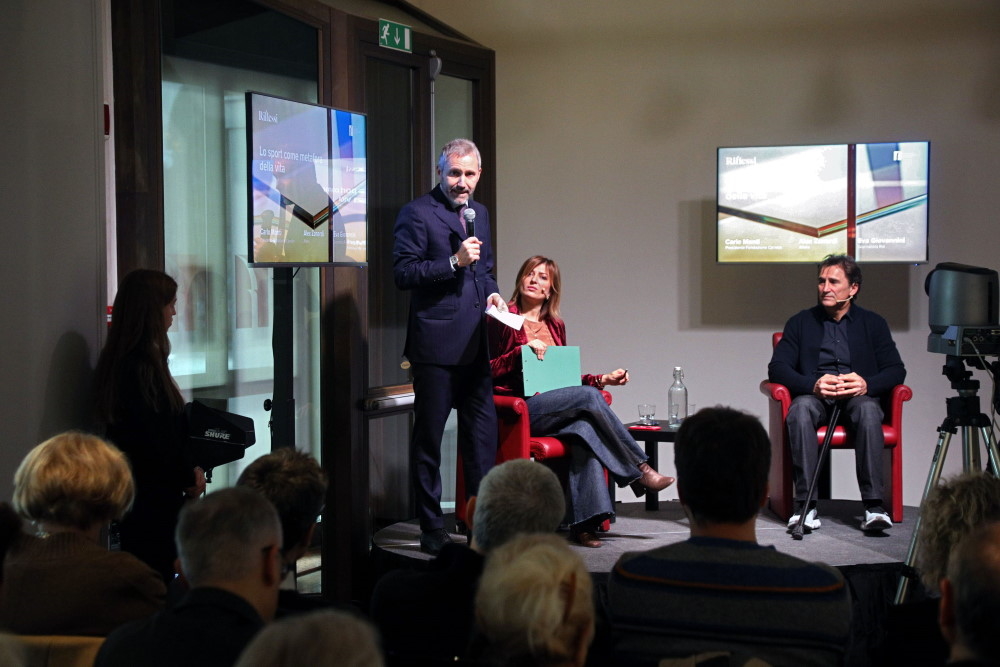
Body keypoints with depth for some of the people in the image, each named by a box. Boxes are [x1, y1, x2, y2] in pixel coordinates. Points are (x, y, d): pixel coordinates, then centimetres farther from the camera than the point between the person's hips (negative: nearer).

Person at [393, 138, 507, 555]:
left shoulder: (480, 213, 17)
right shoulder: (418, 213, -6)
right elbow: (403, 274, -11)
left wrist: (491, 292, 9)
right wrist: (454, 262, -19)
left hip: (475, 345, 7)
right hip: (436, 344, -7)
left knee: (483, 433, 8)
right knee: (429, 438, 2)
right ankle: (431, 529, 10)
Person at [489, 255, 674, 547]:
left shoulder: (555, 326, 22)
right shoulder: (504, 318, 5)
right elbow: (489, 370, -1)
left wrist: (602, 379, 9)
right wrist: (522, 350, -13)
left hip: (555, 408, 5)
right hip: (520, 409, -5)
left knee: (585, 427, -32)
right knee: (590, 396, -28)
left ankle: (584, 522, -38)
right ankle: (641, 470, -19)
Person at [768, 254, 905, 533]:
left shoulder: (873, 323, 15)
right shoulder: (801, 322, 14)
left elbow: (896, 370, 6)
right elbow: (777, 368, 2)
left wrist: (867, 384, -16)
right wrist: (813, 384, -17)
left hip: (858, 396, 0)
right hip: (814, 395, 0)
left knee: (868, 411, -36)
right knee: (800, 410, -36)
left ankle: (874, 506, -37)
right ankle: (806, 506, -37)